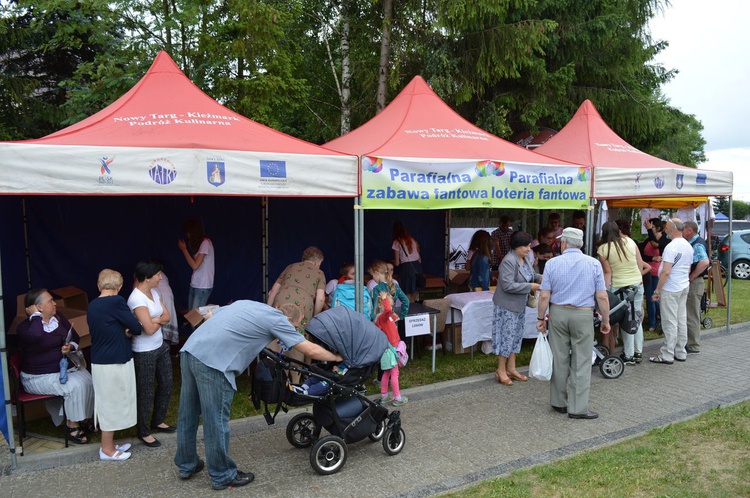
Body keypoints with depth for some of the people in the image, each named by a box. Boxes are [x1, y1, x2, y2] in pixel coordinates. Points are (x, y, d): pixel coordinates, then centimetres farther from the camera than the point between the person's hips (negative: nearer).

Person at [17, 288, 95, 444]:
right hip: (38, 377, -6)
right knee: (75, 385, -28)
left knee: (87, 380, -21)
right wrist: (36, 315, -22)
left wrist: (70, 347, -7)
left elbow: (75, 338, 16)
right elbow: (36, 334, -40)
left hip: (65, 368, 7)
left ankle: (82, 419, -5)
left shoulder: (58, 318, 7)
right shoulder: (24, 327, -14)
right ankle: (72, 425, -10)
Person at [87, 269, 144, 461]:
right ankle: (107, 449, 15)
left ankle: (109, 444, 30)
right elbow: (137, 328, -14)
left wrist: (123, 332, -2)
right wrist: (129, 332, 7)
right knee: (112, 404, 4)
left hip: (98, 362, 8)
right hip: (115, 363, -8)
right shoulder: (116, 302, -17)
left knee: (106, 404, 18)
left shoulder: (92, 306, 6)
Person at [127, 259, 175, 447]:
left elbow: (167, 316, 3)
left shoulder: (154, 292, 4)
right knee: (146, 391, 5)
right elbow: (149, 329, -25)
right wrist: (160, 321, -5)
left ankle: (157, 421, 38)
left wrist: (155, 320, -17)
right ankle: (143, 432, 23)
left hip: (160, 347, 9)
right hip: (144, 352, -9)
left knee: (166, 384, 18)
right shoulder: (137, 298, -23)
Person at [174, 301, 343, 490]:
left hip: (190, 350, 9)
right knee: (216, 421, 6)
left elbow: (209, 316, 30)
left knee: (188, 414, 20)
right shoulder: (278, 319, 2)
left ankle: (187, 465, 36)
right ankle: (222, 475, 20)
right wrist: (337, 357, 19)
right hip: (212, 361, -9)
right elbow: (311, 350, 3)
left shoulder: (247, 304, 24)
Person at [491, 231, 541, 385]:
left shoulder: (525, 258, 4)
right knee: (506, 336, -1)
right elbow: (508, 285, -28)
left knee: (516, 336, 14)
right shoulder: (508, 261, -24)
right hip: (507, 306, -9)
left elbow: (530, 274, 19)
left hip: (520, 305, 9)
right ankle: (501, 371, 10)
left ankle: (511, 368, 25)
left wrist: (539, 277, -2)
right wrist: (530, 286, -24)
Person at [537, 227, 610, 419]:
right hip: (583, 316, -1)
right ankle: (578, 408, 4)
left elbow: (544, 296, -5)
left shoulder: (552, 263, -2)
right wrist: (606, 320, 5)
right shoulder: (594, 264, -3)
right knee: (581, 362, 3)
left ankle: (559, 402, 21)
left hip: (558, 313, 2)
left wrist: (540, 319, 5)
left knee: (559, 360, 11)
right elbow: (602, 297, -5)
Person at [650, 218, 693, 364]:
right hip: (684, 287, 9)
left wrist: (657, 290, -16)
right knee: (682, 321, 12)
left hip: (670, 289, -9)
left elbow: (666, 272, -22)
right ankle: (680, 353, 19)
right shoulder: (688, 246, 10)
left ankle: (667, 356, 0)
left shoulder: (671, 247, -19)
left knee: (670, 323, -5)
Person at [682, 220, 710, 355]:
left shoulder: (697, 244, -18)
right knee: (690, 315, 17)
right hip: (691, 283, 10)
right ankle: (691, 342, 28)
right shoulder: (693, 243, 12)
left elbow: (704, 262, -35)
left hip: (694, 283, -10)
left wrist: (691, 276, -25)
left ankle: (694, 347, 5)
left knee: (692, 316, -3)